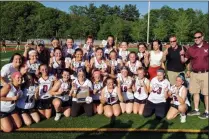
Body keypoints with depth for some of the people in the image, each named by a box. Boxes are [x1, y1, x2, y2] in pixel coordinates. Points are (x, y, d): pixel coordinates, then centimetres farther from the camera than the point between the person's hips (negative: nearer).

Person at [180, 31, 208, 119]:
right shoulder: (191, 49, 4)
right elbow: (183, 60, 7)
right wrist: (182, 55, -11)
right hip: (194, 74, 3)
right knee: (195, 92, 11)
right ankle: (196, 110, 24)